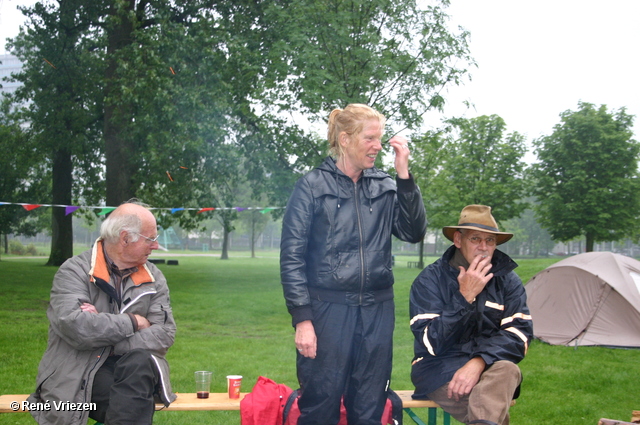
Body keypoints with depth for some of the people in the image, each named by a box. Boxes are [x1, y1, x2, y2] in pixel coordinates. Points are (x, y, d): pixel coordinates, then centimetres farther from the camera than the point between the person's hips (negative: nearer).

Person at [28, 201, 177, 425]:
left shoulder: (154, 278, 9)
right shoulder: (74, 272, -3)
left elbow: (164, 334, -3)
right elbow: (74, 327, -20)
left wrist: (103, 328, -14)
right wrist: (133, 322, -10)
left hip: (135, 372, 4)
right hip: (79, 374, -4)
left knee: (139, 363, -30)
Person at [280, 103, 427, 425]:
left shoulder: (385, 187, 9)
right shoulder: (312, 187, -3)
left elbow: (414, 233, 0)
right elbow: (292, 257, -5)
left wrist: (404, 175, -5)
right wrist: (302, 319, -11)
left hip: (377, 311, 4)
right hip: (328, 310, -4)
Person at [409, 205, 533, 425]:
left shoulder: (508, 280, 4)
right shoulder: (430, 279, -6)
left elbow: (519, 334, -6)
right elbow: (431, 343, -14)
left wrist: (480, 361, -24)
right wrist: (464, 297, -22)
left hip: (489, 366, 3)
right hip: (439, 368, -3)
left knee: (507, 370, -35)